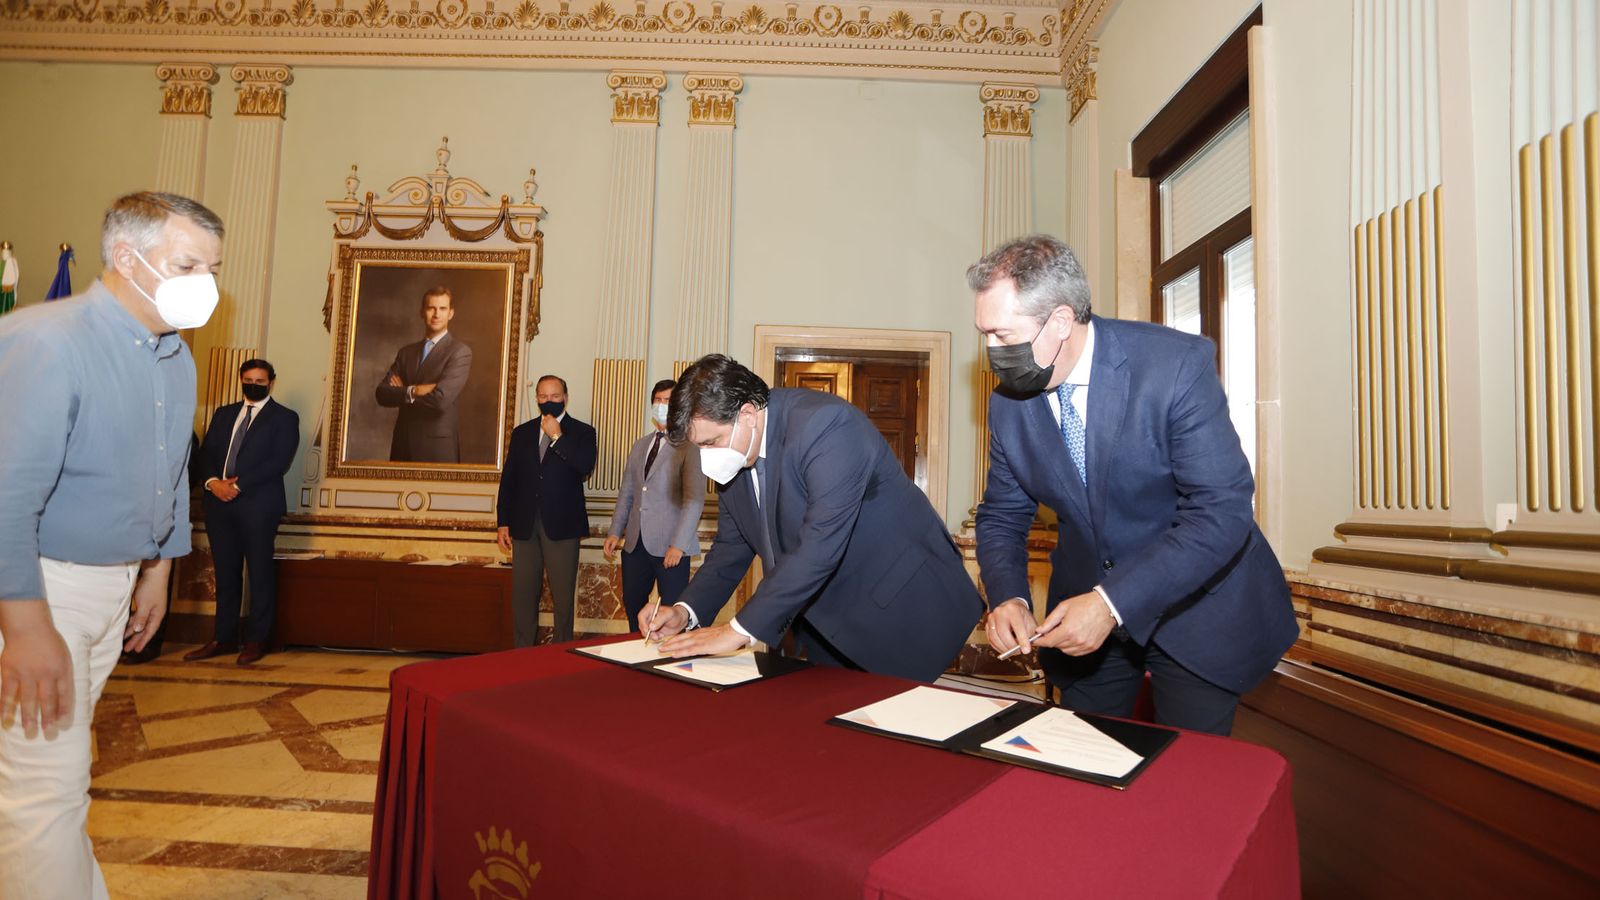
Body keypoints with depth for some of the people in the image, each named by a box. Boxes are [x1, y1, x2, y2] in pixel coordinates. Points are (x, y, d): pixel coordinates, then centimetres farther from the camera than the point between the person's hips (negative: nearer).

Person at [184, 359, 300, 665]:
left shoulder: (284, 418, 2)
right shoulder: (224, 414, 19)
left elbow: (278, 462, -9)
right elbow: (206, 453, 12)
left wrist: (238, 485, -14)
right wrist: (212, 481, -7)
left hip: (258, 504, -5)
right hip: (219, 502, 5)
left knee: (260, 572, 0)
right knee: (225, 572, 9)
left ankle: (257, 639, 8)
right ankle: (224, 637, 17)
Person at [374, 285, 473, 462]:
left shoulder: (460, 352, -8)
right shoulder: (406, 352, 11)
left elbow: (441, 399, -19)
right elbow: (381, 394, 2)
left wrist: (401, 391, -4)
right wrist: (412, 391, -16)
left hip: (438, 447, -5)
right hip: (403, 444, 5)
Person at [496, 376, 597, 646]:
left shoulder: (582, 432, 4)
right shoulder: (521, 433, 14)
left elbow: (585, 466, -14)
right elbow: (508, 479, 12)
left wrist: (557, 437, -13)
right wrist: (503, 522, 7)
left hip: (562, 525, -3)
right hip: (525, 526, 3)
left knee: (563, 597, 1)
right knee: (522, 596, 6)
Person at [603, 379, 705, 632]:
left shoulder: (689, 447, -7)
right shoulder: (640, 445, 16)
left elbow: (694, 499, -14)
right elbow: (627, 492, 17)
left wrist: (679, 545, -20)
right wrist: (615, 532, 9)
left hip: (670, 545, -6)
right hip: (635, 543, 6)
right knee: (633, 606, 14)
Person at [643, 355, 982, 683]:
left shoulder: (827, 424, -28)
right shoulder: (733, 459, -2)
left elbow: (820, 546, -34)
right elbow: (731, 546, 8)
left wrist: (741, 629, -30)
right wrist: (686, 610, -8)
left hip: (903, 606, -7)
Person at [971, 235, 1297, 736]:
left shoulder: (1177, 365, -23)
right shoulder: (1009, 403, -9)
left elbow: (1222, 511, -26)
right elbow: (1002, 516, 1)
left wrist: (1114, 604, -33)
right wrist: (1007, 598, -19)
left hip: (1194, 604, -4)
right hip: (1086, 605, 4)